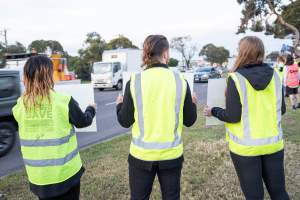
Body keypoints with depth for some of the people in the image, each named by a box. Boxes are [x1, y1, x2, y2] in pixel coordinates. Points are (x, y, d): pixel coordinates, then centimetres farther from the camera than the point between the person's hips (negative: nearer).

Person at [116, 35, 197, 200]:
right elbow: (189, 121, 0)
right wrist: (193, 104, 20)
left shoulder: (134, 82, -10)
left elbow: (125, 121, -3)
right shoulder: (180, 81, -7)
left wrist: (119, 104, 16)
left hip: (141, 154, 0)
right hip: (171, 154, 1)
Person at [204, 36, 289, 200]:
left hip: (246, 146, -4)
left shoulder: (236, 78, -16)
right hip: (273, 143, 5)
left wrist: (213, 111, 1)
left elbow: (233, 116, -16)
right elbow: (281, 109, 6)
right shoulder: (274, 74, -1)